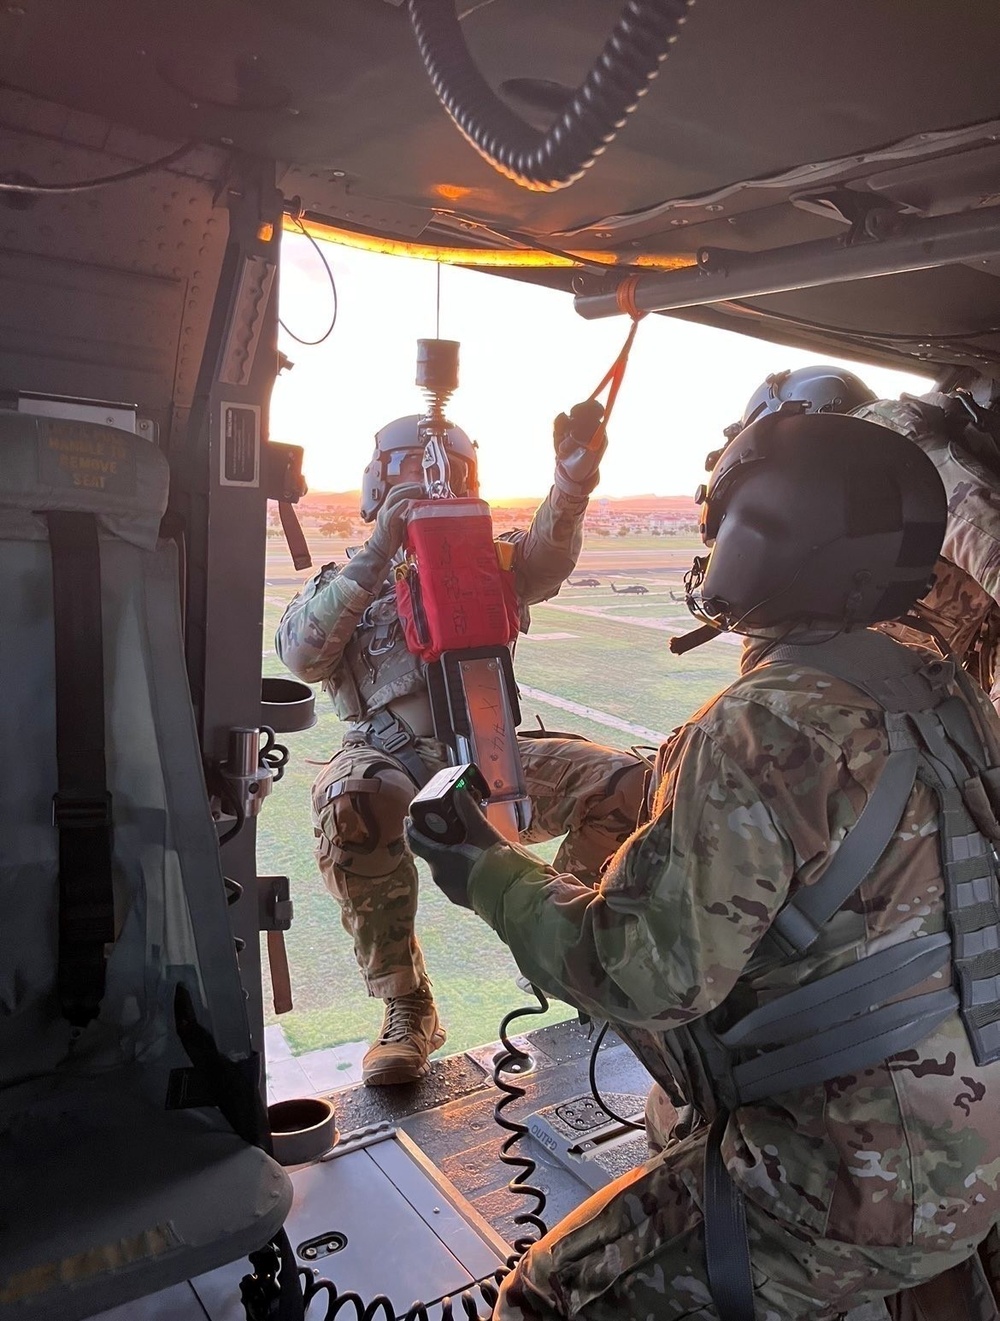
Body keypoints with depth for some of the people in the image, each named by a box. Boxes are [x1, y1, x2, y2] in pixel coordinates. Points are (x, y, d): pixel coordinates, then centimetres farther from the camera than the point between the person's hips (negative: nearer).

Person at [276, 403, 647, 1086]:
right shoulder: (347, 580, 13)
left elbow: (545, 559, -5)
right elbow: (301, 654, -8)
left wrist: (575, 475, -25)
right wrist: (378, 554, -16)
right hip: (394, 761, -2)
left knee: (627, 781, -19)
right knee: (350, 801, -37)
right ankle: (406, 1006, -17)